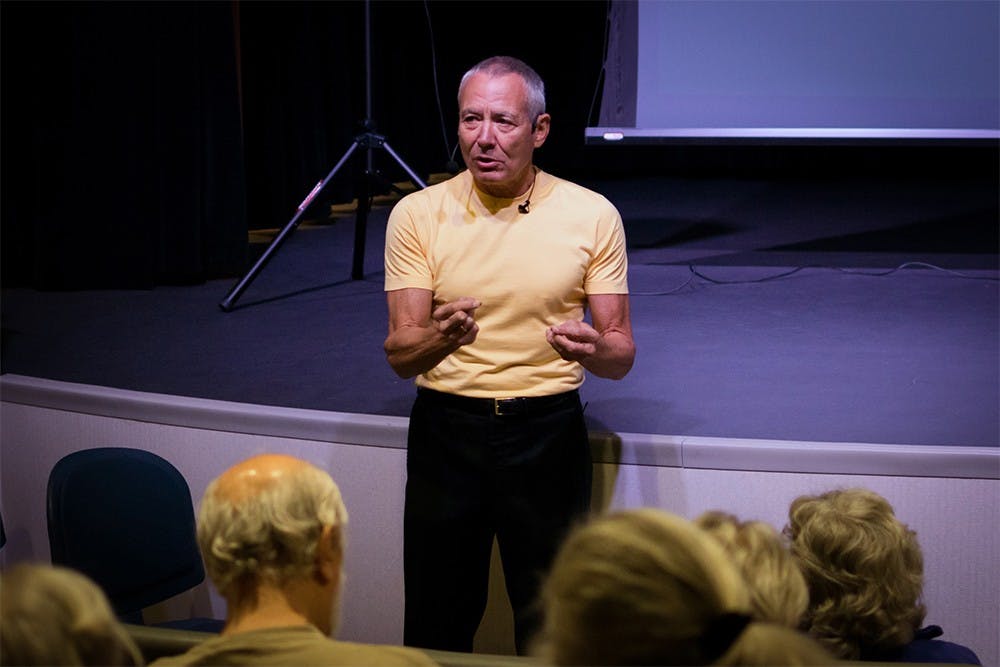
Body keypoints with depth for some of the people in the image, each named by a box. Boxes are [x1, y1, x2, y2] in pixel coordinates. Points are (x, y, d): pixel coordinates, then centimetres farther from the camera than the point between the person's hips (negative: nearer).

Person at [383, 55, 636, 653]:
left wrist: (593, 349, -24)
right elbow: (399, 355, -6)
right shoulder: (418, 215, -3)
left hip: (548, 431, 0)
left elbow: (622, 355, -1)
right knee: (438, 625, 8)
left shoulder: (593, 216, -3)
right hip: (445, 430, 1)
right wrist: (441, 336, -28)